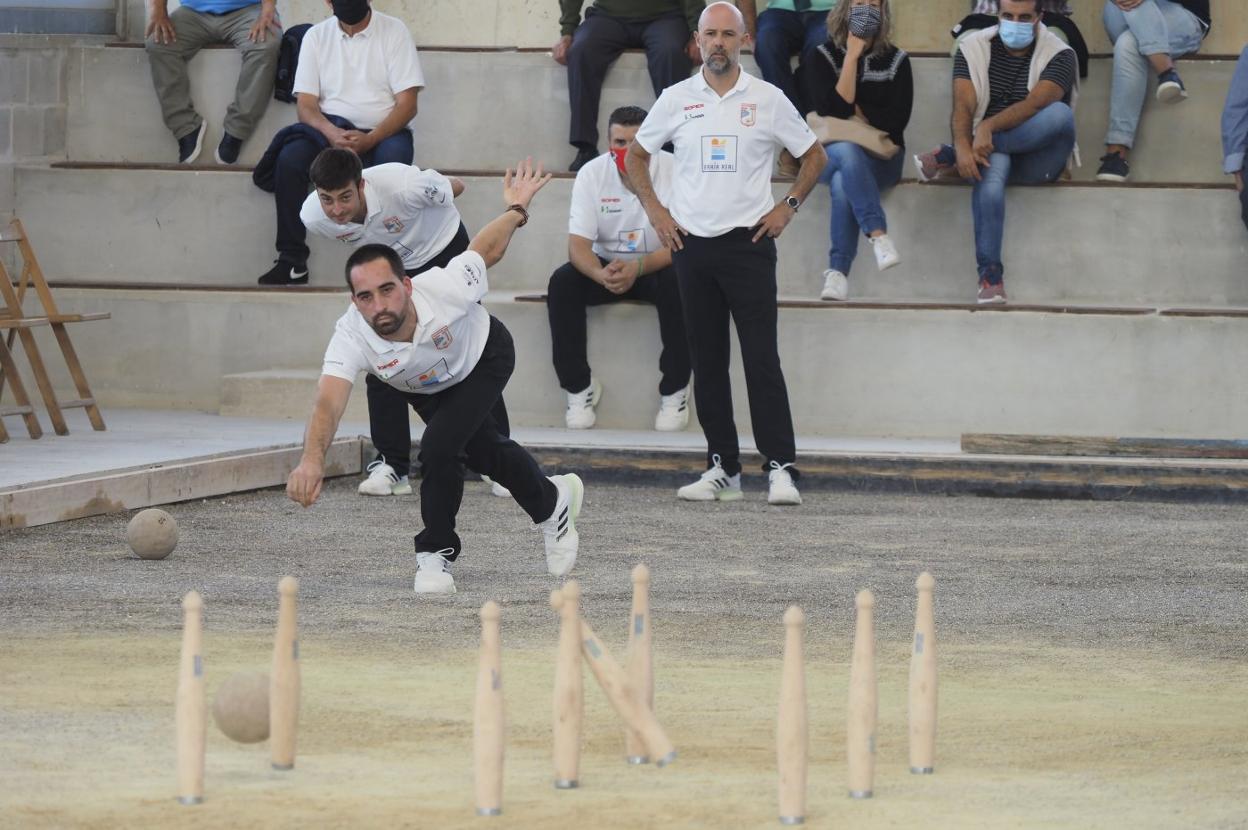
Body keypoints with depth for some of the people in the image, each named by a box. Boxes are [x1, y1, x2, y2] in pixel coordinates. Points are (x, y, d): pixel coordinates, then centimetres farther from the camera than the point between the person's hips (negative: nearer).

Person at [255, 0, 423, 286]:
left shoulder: (394, 31, 0)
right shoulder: (316, 36, 7)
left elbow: (407, 104, -6)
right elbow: (306, 104, 0)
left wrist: (370, 139, -23)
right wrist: (331, 133, -22)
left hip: (380, 133, -2)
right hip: (329, 130, 2)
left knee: (394, 156, -37)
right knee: (290, 158, -29)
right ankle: (292, 261, -25)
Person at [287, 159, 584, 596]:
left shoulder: (442, 290, -43)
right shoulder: (351, 336, -42)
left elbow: (486, 250, -23)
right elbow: (329, 402, -55)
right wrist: (312, 459, -73)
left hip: (484, 357, -3)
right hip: (425, 387, 3)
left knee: (438, 448, -23)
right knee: (485, 451, 23)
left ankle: (436, 553, 1)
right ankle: (552, 502, 54)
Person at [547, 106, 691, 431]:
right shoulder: (591, 174, -11)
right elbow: (578, 245, -15)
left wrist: (637, 268, -38)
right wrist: (602, 275, -38)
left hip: (657, 266, -2)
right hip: (607, 264, 2)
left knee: (677, 282, -35)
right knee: (562, 284, -26)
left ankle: (675, 391, -21)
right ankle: (578, 387, -13)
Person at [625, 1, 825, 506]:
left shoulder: (767, 100, 1)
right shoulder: (676, 100, 6)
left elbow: (814, 156, 11)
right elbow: (636, 155, 18)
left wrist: (787, 207, 2)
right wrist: (654, 210, 7)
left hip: (748, 241, -3)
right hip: (691, 242, 3)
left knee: (762, 359, -9)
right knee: (707, 362, 5)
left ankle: (780, 468, -9)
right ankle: (722, 469, 10)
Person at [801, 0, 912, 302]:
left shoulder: (896, 60, 6)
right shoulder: (824, 56, 3)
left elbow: (897, 119, -4)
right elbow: (831, 109, -12)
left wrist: (853, 111, -5)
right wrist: (853, 56, -11)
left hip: (881, 157, 0)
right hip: (829, 154, 0)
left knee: (843, 182, -34)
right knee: (847, 151, -38)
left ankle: (838, 271, -36)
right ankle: (878, 236, -49)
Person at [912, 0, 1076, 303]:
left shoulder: (1059, 55, -2)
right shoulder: (974, 49, 5)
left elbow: (1035, 104, -19)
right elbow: (963, 105, -8)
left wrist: (989, 126, -34)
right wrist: (964, 147, -29)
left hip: (1037, 161, 0)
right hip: (990, 148, 0)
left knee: (1060, 114, -33)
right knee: (991, 169, -38)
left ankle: (947, 157, -29)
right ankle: (990, 275, -45)